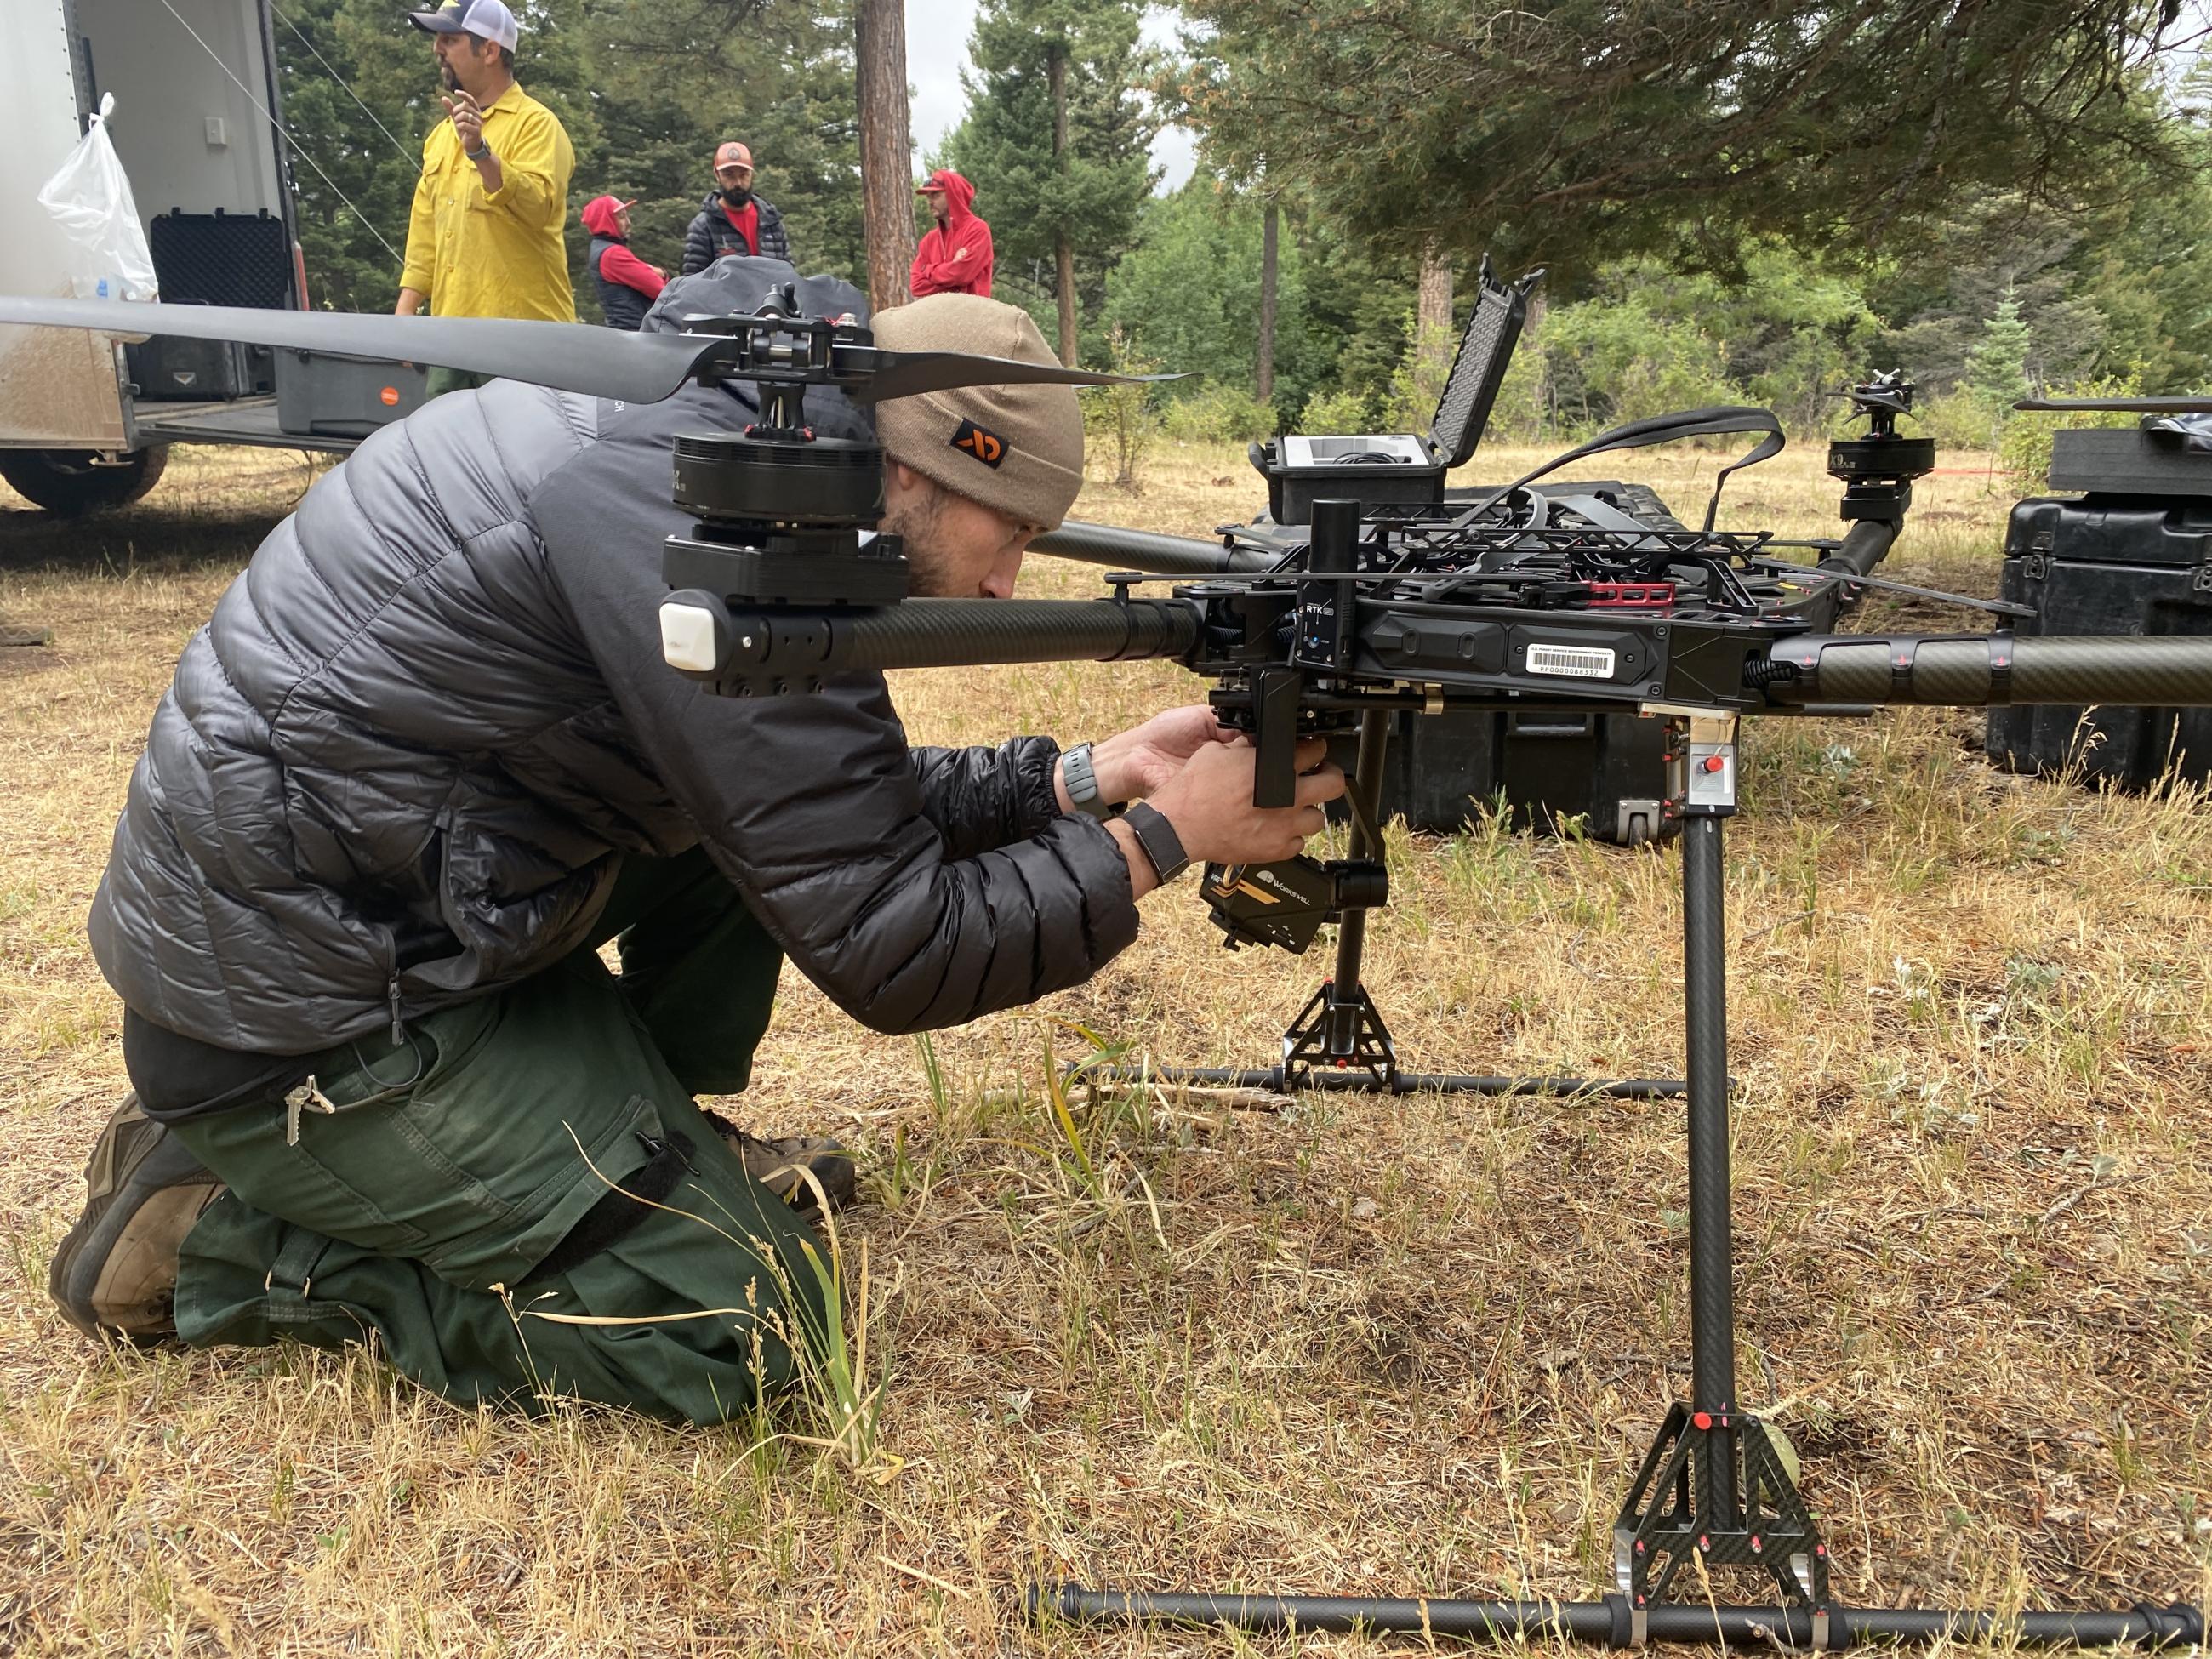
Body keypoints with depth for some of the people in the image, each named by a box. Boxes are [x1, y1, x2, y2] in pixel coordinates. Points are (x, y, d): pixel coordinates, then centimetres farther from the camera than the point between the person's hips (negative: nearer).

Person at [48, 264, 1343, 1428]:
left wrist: (1075, 780, 5)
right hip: (292, 1015, -10)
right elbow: (889, 956, -23)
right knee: (745, 1331, -8)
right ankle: (216, 1238, 2)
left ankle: (638, 1147, 17)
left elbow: (853, 802, 12)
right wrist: (1163, 839, -14)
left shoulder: (708, 434, 4)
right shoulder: (710, 525, -26)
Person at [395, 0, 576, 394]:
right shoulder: (441, 134, 19)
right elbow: (425, 233, 20)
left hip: (522, 335, -7)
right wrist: (406, 309, 13)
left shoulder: (535, 123, -3)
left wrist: (480, 151, -29)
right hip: (452, 332, 7)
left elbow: (538, 206, -19)